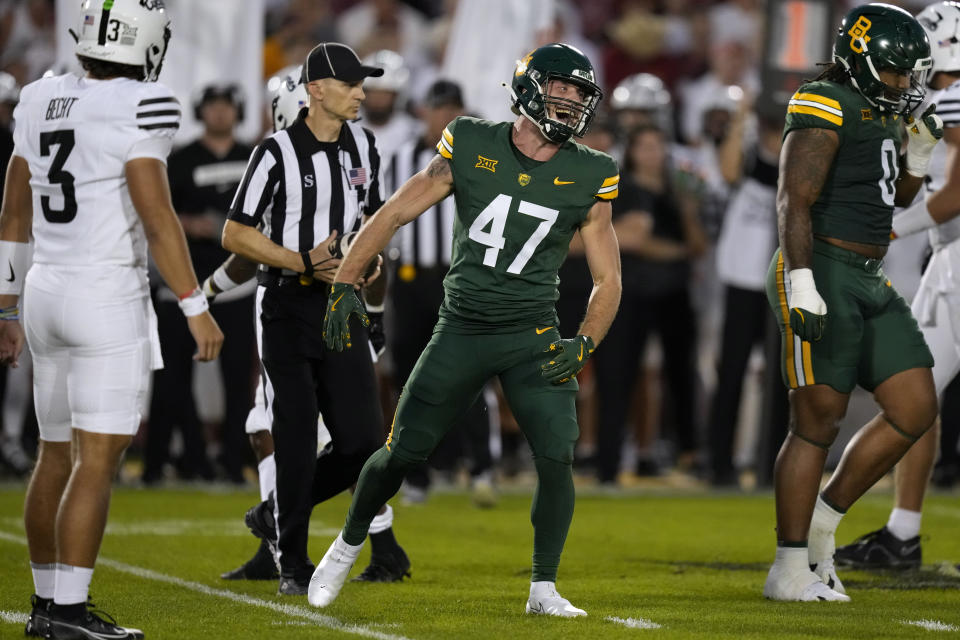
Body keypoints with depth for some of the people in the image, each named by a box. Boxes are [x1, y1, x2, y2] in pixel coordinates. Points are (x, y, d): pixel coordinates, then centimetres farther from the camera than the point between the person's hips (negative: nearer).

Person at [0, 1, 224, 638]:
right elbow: (157, 217, -18)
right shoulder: (136, 111, -13)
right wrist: (197, 308, -12)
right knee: (98, 461, -6)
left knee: (57, 455, 16)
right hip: (108, 299, -8)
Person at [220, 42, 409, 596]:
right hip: (289, 308, -5)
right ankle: (293, 563, 10)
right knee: (297, 441, -4)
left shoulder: (363, 146, 8)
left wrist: (371, 259, 3)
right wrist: (305, 263, -18)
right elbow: (236, 236, -9)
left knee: (363, 444, 0)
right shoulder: (279, 153, -11)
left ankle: (277, 515, 22)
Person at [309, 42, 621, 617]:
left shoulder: (587, 177, -3)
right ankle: (347, 547, 29)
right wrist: (345, 287, -8)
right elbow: (392, 217, 1)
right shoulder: (471, 148, -5)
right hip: (462, 329, 0)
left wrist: (583, 346, -14)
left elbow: (608, 278, 3)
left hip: (533, 334, 0)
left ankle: (544, 588, 0)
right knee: (402, 453, 3)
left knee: (556, 457, -16)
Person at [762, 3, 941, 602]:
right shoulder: (825, 108, -11)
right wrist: (801, 284, -25)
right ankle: (791, 570, 2)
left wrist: (920, 153, 12)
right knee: (817, 422, -5)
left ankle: (822, 521, 16)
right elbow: (794, 202, -18)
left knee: (916, 410, 4)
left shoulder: (881, 114, 17)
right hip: (824, 275, -9)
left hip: (869, 282, 9)